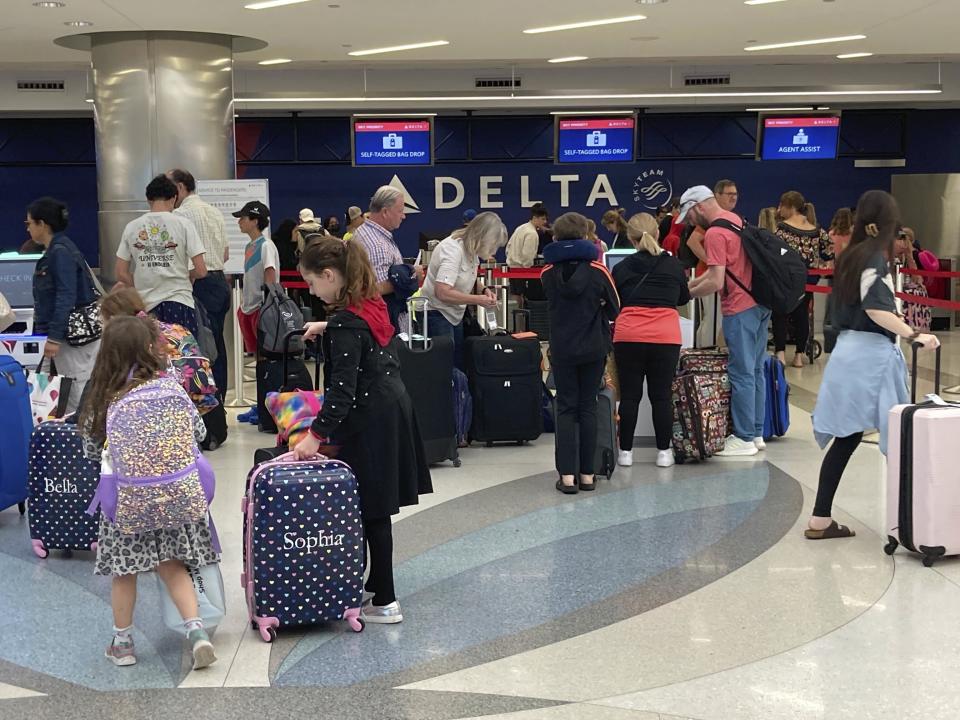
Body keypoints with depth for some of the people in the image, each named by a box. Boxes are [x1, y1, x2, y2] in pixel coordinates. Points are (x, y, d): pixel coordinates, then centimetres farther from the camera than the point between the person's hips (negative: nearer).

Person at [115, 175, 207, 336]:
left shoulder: (132, 227, 5)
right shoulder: (183, 224, -4)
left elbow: (122, 274, 6)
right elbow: (201, 271, -6)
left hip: (146, 306, 3)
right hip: (179, 302, -3)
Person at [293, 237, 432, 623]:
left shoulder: (345, 322, -21)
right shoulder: (370, 303, 5)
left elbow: (343, 388, -26)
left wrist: (316, 435, -26)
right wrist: (326, 328, 32)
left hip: (370, 424, -9)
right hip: (392, 411, 9)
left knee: (372, 512, 0)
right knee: (375, 508, 17)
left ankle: (385, 603, 8)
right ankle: (375, 584, 27)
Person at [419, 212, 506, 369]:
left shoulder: (471, 249, 3)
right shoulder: (453, 250, -23)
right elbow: (442, 292, -32)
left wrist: (484, 290, 2)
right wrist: (478, 300, -24)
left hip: (456, 314, 9)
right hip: (437, 314, -9)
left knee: (460, 366, 10)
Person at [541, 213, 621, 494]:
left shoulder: (548, 273, -3)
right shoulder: (597, 271, -8)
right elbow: (614, 310, 3)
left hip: (561, 349, 1)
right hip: (593, 348, -1)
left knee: (566, 409, 5)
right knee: (588, 408, 8)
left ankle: (567, 475, -2)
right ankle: (587, 474, 9)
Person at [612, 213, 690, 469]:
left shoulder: (621, 268, 7)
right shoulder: (674, 265, 9)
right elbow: (684, 298, 24)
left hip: (628, 335, 0)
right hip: (665, 336, 0)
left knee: (629, 394, 7)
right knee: (662, 395, 7)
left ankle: (626, 451, 12)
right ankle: (664, 452, 11)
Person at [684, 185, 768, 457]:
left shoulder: (715, 233, -15)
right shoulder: (736, 220, 15)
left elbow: (716, 282, -20)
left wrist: (686, 294, -6)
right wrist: (690, 284, 15)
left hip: (740, 308, -10)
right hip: (760, 302, 10)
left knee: (742, 373, -4)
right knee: (755, 370, 13)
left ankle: (744, 438, 1)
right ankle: (756, 432, 20)